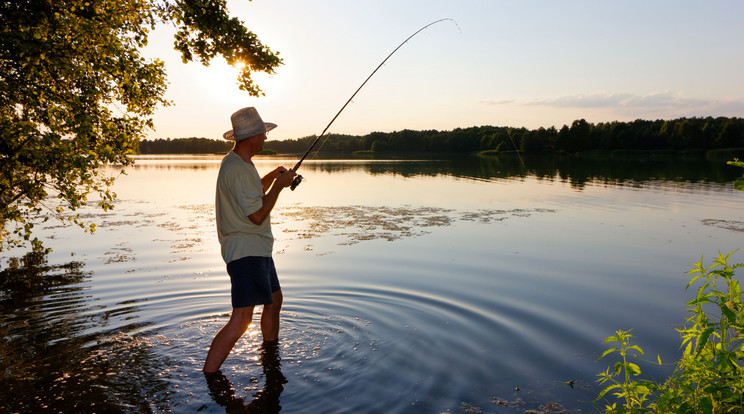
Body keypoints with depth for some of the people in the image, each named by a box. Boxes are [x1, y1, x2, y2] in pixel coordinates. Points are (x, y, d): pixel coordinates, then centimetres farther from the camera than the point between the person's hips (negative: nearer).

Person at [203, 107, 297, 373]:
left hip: (257, 249, 11)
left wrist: (272, 177, 15)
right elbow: (257, 215, -22)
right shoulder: (237, 169, -20)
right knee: (241, 320, -12)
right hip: (245, 252, -11)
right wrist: (279, 184, -12)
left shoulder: (241, 164, 14)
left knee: (274, 300, 22)